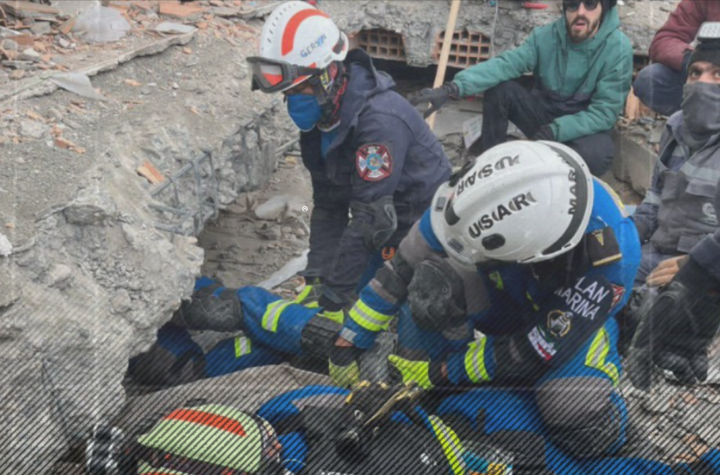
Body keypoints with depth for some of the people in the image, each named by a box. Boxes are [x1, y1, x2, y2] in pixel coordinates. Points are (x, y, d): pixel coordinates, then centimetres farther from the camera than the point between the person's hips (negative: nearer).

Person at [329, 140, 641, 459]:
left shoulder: (607, 261, -41)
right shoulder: (493, 193, -34)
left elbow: (532, 353, -29)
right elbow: (404, 265, -21)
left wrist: (439, 373, -23)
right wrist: (348, 344, -17)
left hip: (569, 319, -2)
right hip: (499, 293, 3)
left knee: (589, 432, -29)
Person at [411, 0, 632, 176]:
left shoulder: (618, 48, -20)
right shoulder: (546, 36, -11)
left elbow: (604, 112, -22)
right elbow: (505, 64, -24)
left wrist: (555, 130, -34)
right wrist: (452, 88, -39)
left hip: (583, 127, -3)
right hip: (543, 114, 3)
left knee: (597, 154, -38)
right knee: (498, 88, -22)